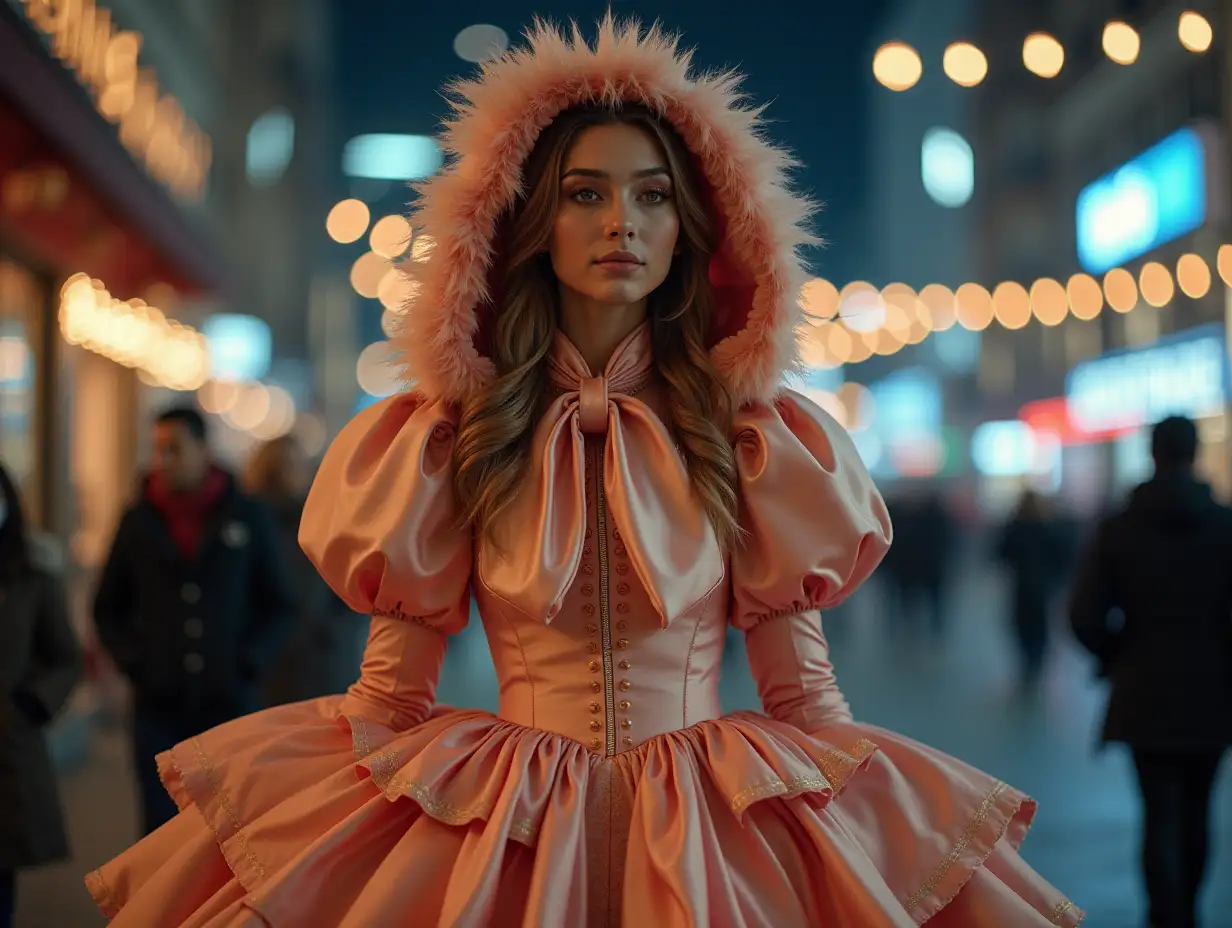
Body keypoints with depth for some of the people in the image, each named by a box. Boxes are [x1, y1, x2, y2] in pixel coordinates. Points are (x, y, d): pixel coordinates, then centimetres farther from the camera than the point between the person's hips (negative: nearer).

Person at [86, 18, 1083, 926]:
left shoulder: (748, 435, 0)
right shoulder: (455, 434, -1)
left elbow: (803, 690, 3)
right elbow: (390, 696, 4)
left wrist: (852, 837, -2)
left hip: (715, 830, 1)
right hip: (494, 832, 0)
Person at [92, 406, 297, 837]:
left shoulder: (249, 518, 2)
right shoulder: (138, 522, 5)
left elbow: (280, 604, 7)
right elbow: (108, 608, 14)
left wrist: (250, 664, -5)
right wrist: (133, 663, 0)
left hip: (229, 701, -1)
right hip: (159, 705, 1)